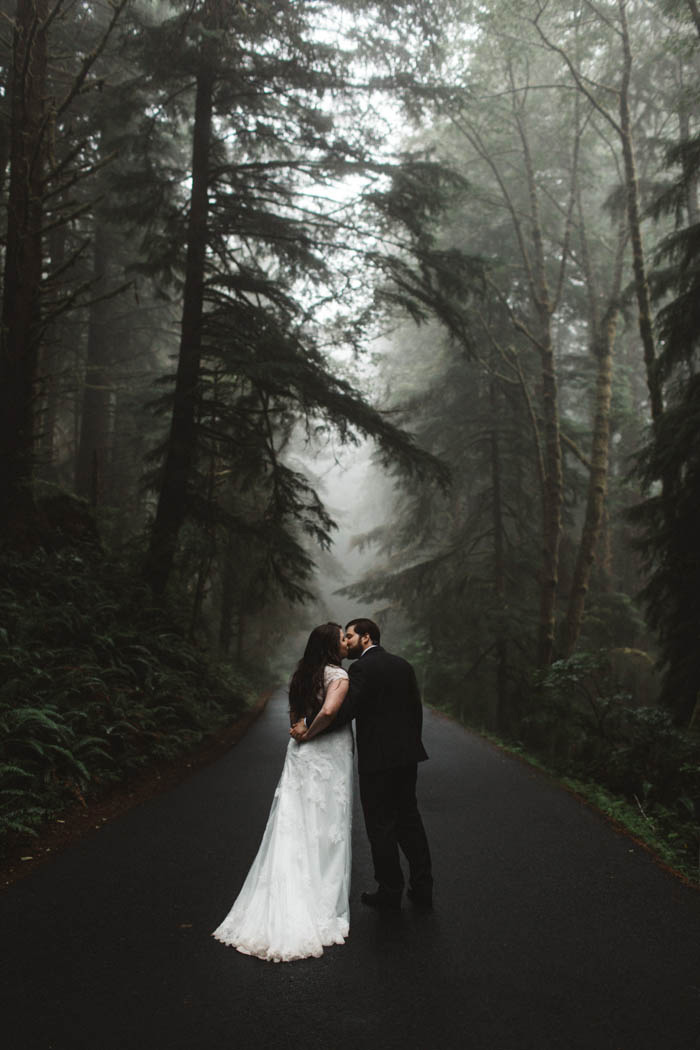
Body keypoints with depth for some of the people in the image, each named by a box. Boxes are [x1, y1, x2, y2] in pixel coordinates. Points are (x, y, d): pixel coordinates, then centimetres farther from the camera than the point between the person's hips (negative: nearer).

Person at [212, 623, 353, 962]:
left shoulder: (302, 674, 10)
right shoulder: (338, 676, -15)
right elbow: (329, 711, -31)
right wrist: (309, 735, -16)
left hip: (300, 757, 7)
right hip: (328, 759, -7)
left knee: (293, 831, 9)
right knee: (326, 833, 3)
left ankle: (285, 906, 12)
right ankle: (322, 909, 10)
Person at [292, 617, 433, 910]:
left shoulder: (362, 668, -13)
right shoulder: (402, 664, 10)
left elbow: (344, 712, -22)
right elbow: (416, 708, 13)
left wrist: (310, 732, -14)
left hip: (377, 759, -8)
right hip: (407, 756, 8)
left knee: (381, 826, 5)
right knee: (409, 820, 16)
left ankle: (390, 892, 15)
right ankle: (422, 889, 22)